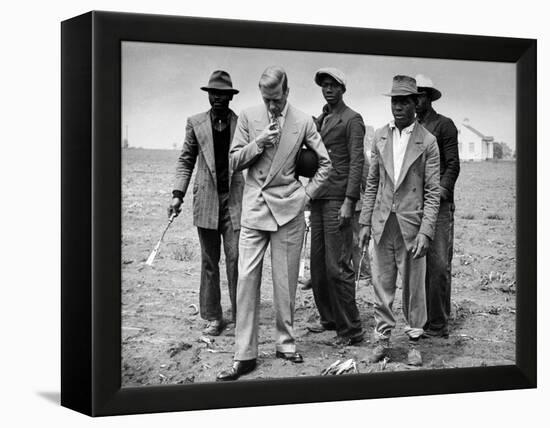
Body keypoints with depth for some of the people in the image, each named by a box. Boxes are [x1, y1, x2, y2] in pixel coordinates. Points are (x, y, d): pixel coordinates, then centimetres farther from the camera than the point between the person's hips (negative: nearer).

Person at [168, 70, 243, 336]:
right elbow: (186, 161, 11)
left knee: (235, 259, -7)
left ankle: (241, 315, 2)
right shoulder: (195, 123, 8)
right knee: (209, 261, 7)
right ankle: (213, 317, 15)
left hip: (235, 199, -2)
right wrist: (178, 194, 0)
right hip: (206, 200, 2)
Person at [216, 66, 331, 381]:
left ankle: (286, 343, 19)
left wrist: (308, 194, 1)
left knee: (286, 281, 4)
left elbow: (325, 163, 8)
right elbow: (236, 161, 3)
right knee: (247, 278, -5)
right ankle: (245, 356, -1)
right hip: (254, 208, 1)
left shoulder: (303, 122, 1)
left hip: (288, 208, -1)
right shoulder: (248, 118, 3)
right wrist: (259, 142, -11)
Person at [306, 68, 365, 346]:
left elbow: (356, 162, -10)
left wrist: (349, 201, -18)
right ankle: (328, 318, 22)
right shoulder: (319, 120, 19)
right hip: (317, 198, 8)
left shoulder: (352, 120, -4)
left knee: (337, 266, -9)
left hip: (337, 200, -8)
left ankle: (350, 330, -2)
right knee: (317, 264, 10)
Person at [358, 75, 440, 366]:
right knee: (382, 285, 8)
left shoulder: (427, 142, -4)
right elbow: (372, 183, 12)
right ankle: (382, 340, 19)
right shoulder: (380, 137, 7)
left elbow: (432, 192, -5)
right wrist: (365, 222, 7)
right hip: (382, 223, 3)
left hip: (411, 224, -3)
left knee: (413, 287, 5)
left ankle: (413, 342, 18)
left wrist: (425, 232, -13)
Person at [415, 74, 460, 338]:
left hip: (439, 202, -5)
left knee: (439, 265, -8)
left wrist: (441, 191, -16)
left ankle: (438, 324, -4)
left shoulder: (444, 125, 2)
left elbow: (453, 164, -3)